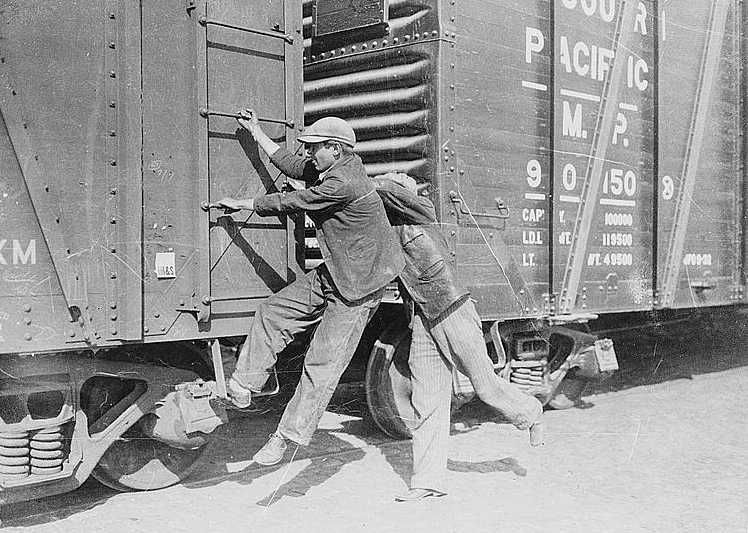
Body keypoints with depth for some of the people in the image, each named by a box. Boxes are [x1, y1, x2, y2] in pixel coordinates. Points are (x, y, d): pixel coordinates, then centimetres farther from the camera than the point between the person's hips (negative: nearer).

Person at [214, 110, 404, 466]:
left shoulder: (342, 183, -26)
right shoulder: (333, 168, 3)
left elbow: (290, 203, -18)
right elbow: (291, 166, 19)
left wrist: (241, 204, -4)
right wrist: (255, 131, 24)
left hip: (357, 288, -10)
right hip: (330, 275, 10)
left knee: (323, 364, -4)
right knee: (272, 313, 7)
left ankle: (288, 436, 4)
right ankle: (242, 388, 16)